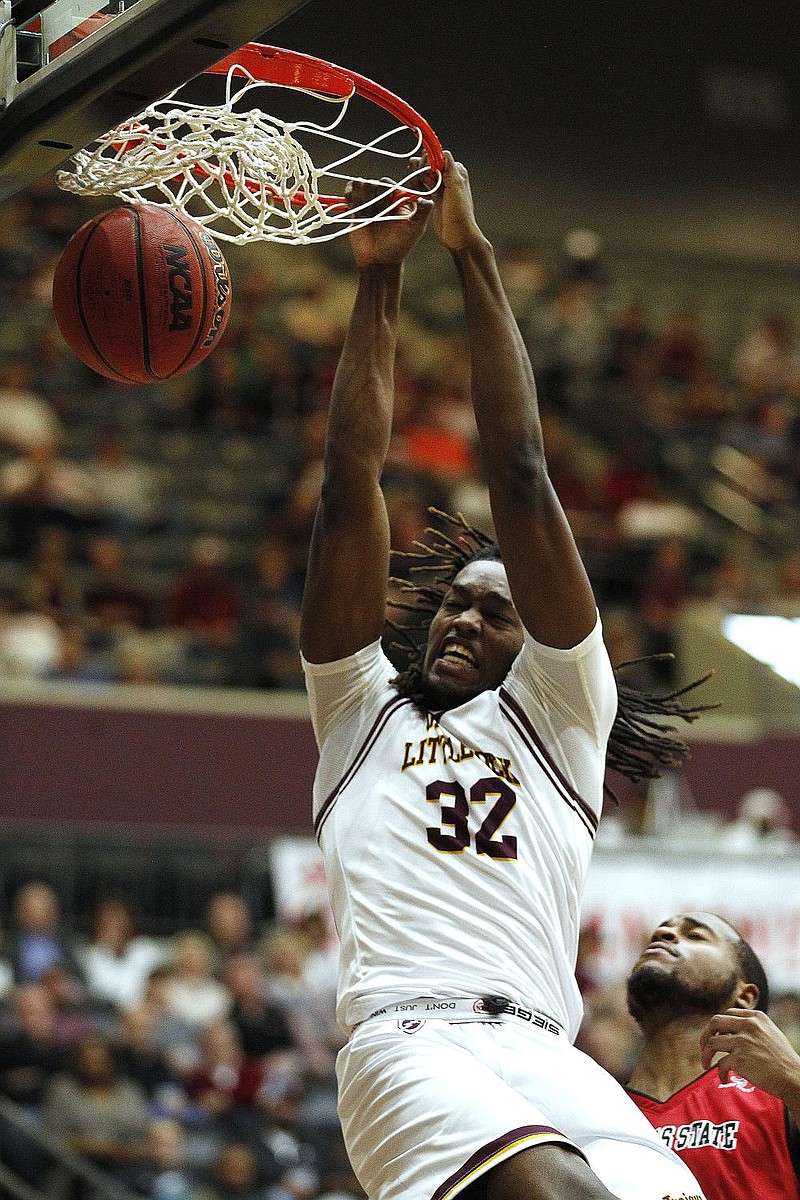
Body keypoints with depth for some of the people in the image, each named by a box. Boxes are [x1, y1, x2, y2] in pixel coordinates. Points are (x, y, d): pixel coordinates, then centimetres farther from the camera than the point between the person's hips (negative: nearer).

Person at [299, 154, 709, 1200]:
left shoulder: (559, 709, 26)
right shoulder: (363, 713, 28)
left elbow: (520, 478, 19)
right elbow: (351, 485, 21)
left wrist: (473, 255, 17)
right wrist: (378, 279, 19)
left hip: (548, 1054, 2)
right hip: (409, 1037, -1)